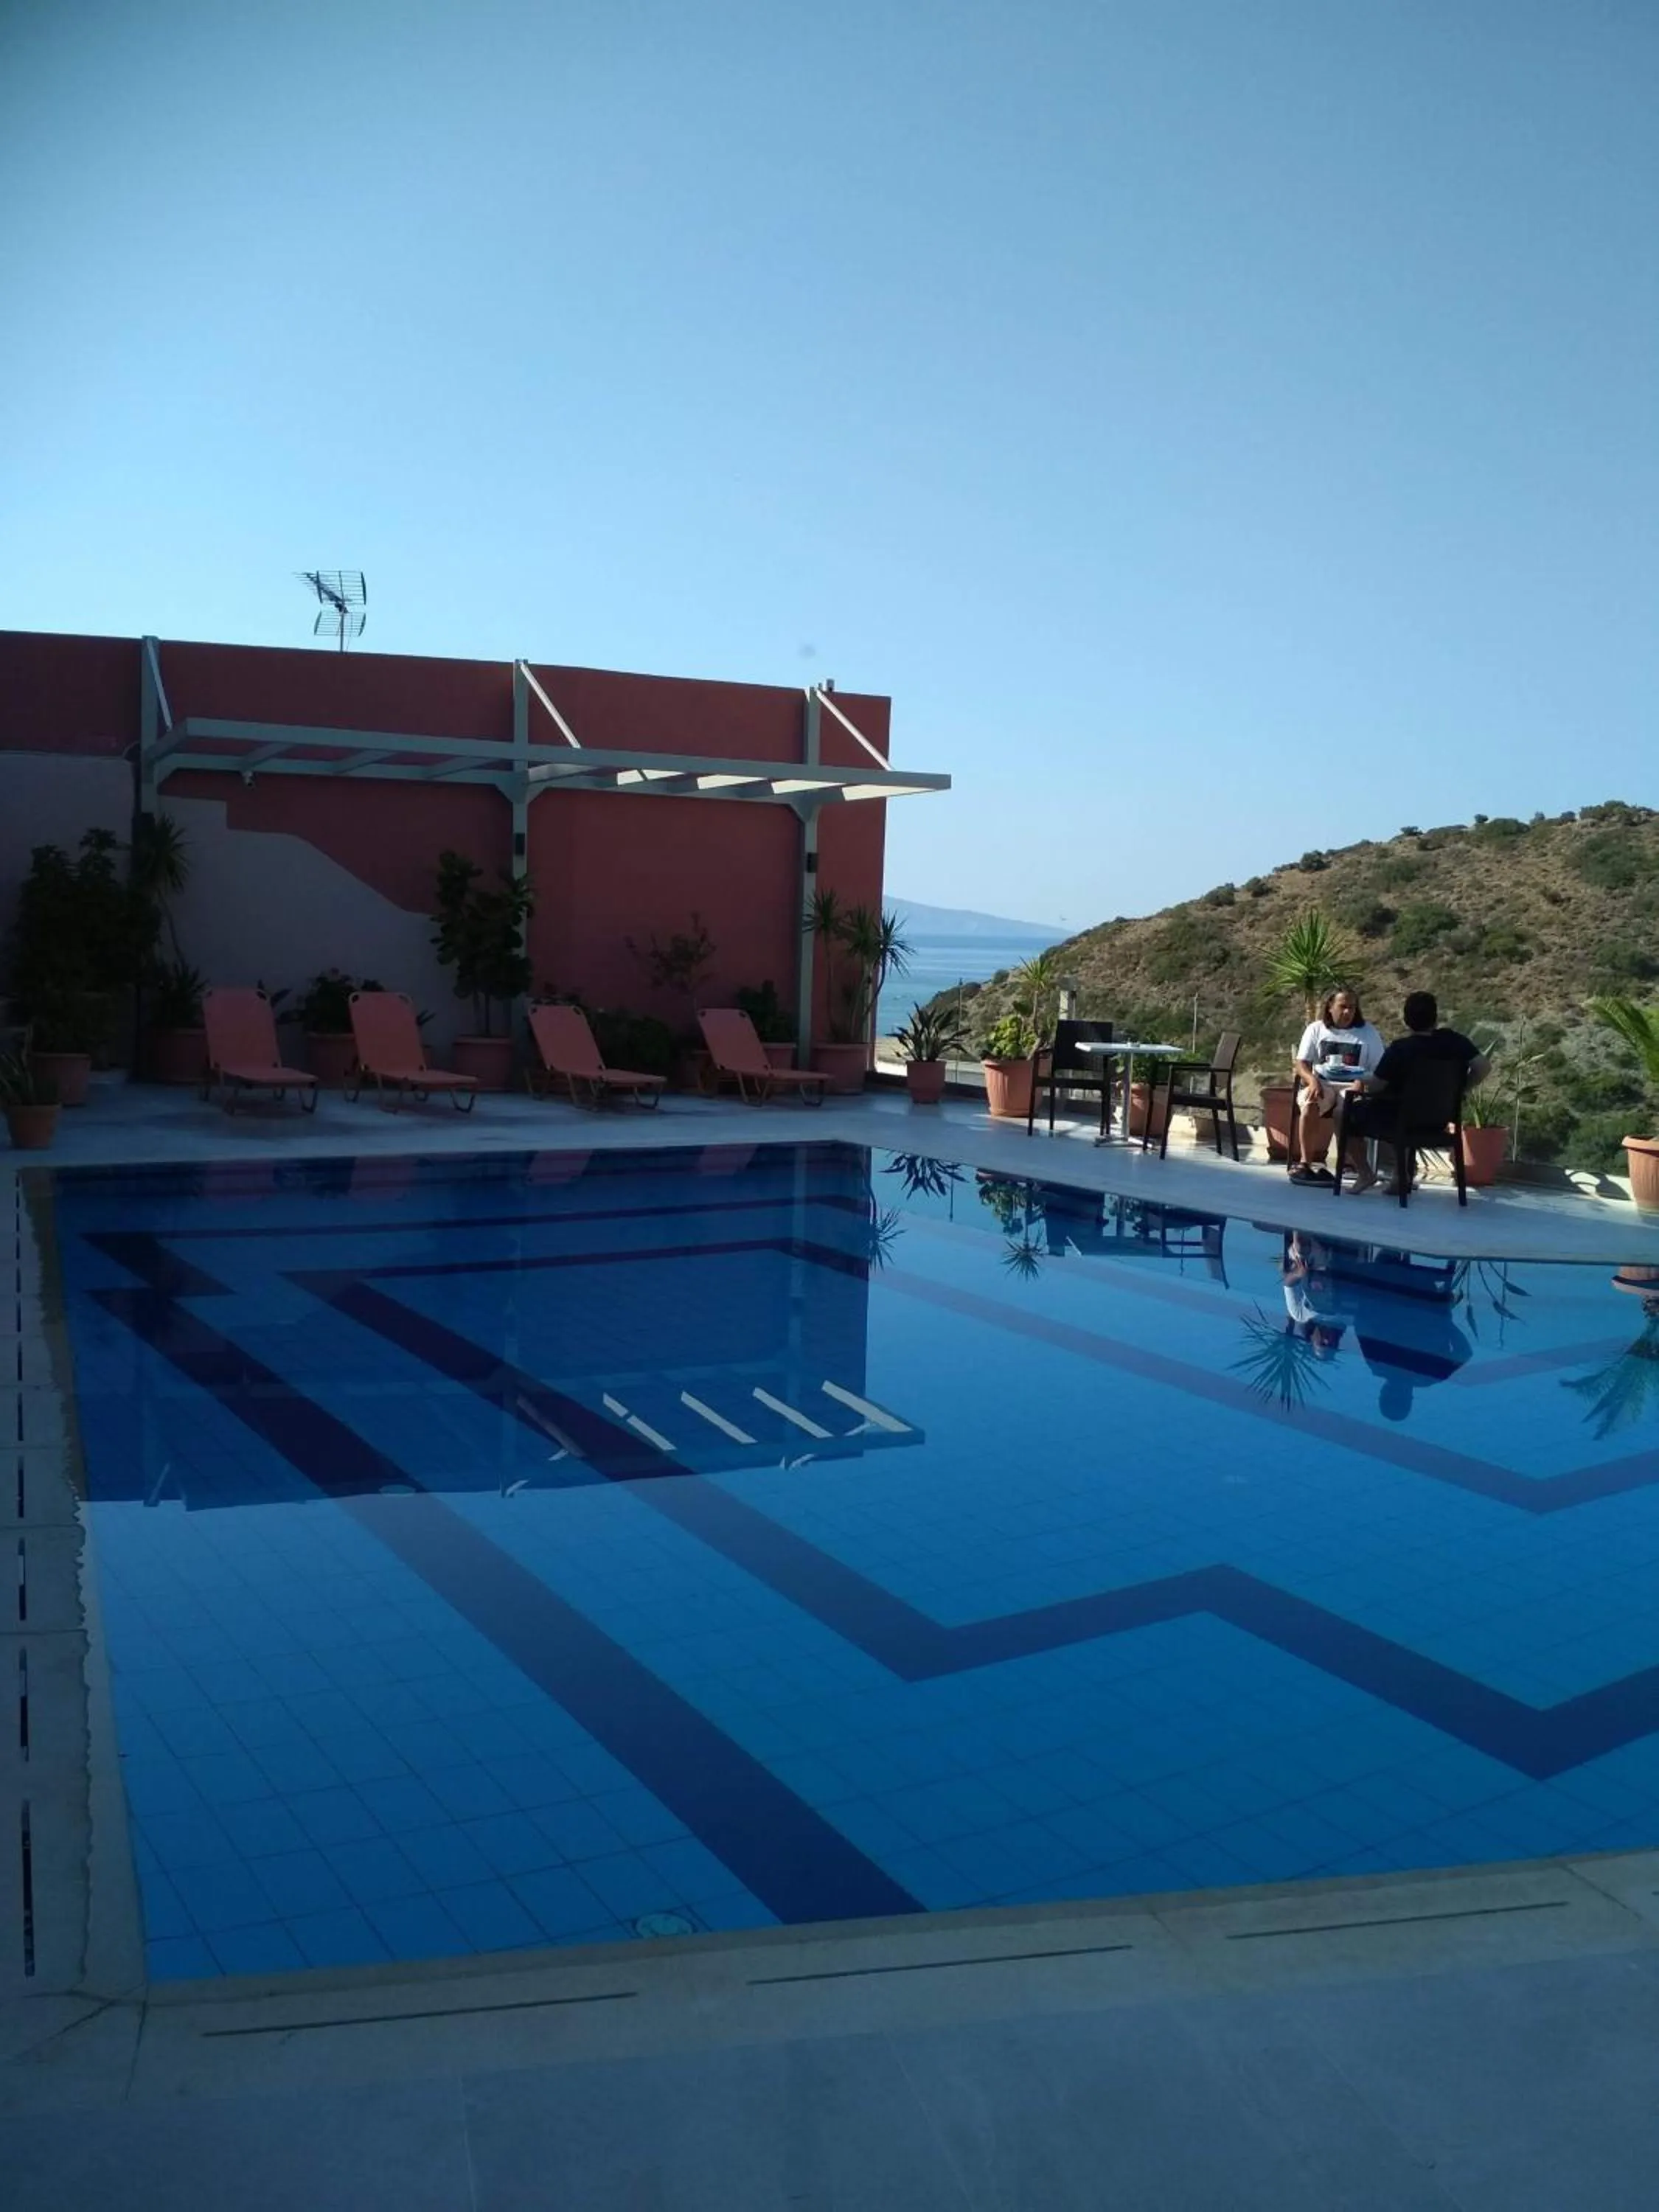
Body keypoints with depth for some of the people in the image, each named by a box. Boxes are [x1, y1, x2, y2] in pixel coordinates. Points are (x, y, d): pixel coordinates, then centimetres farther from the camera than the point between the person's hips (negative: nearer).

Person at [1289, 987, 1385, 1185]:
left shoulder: (1369, 1032, 12)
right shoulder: (1316, 1029, 13)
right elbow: (1301, 1063, 6)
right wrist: (1312, 1080, -16)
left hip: (1353, 1086, -1)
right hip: (1322, 1083, 1)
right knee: (1310, 1104, -36)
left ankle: (1317, 1160, -31)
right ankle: (1305, 1160, -33)